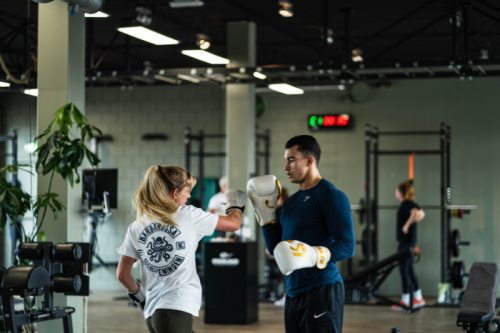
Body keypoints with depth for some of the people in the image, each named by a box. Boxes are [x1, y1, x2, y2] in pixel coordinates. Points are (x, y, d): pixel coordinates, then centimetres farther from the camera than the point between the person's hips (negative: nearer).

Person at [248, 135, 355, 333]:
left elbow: (347, 246, -16)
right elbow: (275, 248, 17)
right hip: (294, 293, 8)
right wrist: (265, 210, 11)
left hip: (321, 292, -8)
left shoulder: (331, 195, -8)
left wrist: (313, 255, -30)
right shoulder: (291, 201, 16)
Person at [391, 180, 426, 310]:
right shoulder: (409, 204, 12)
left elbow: (417, 214, -36)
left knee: (404, 270, -4)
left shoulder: (407, 204, -16)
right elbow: (421, 214, 30)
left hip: (406, 241, -10)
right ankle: (418, 298, 21)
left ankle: (405, 301, 1)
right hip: (409, 241, 10)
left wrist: (407, 225, -27)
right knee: (409, 269, 15)